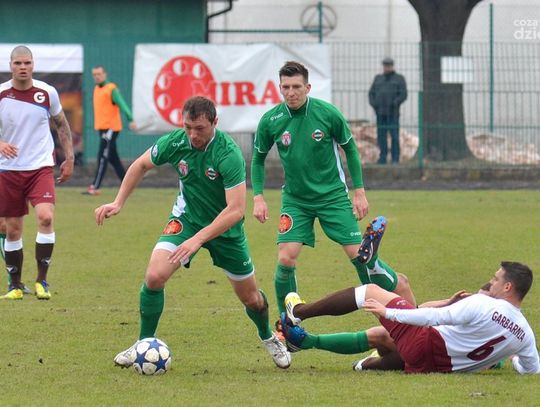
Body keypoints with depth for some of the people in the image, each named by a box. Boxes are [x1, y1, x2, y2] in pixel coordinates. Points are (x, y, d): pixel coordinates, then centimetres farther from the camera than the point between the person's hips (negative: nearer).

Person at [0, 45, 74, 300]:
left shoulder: (47, 93, -2)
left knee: (46, 217, -20)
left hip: (41, 167, -1)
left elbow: (61, 124, 13)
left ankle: (42, 281, -11)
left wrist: (69, 158, 11)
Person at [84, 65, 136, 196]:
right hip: (102, 127, 9)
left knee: (103, 158, -11)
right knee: (113, 159, 12)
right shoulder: (96, 89, 15)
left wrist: (130, 120, -33)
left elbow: (122, 104, -21)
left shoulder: (111, 89, -11)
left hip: (111, 128, -9)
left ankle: (95, 187, -13)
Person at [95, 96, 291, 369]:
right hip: (186, 218, 2)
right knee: (155, 276, -21)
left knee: (250, 298, 10)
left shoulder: (228, 154, -31)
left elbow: (236, 210, -34)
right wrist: (118, 202, -2)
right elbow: (141, 165, 4)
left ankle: (268, 337, 43)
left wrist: (198, 239, -39)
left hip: (225, 226, -2)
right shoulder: (174, 142, -18)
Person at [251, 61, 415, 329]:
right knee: (286, 258, -13)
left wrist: (359, 191, -1)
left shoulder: (328, 114, -13)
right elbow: (258, 159, 7)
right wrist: (258, 197, -3)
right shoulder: (270, 121, -8)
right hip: (295, 199, 1)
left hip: (332, 195, -1)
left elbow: (350, 149, 1)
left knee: (358, 253, -7)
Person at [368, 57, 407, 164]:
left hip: (392, 112, -4)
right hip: (380, 113, 4)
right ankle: (383, 158, 5)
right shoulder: (378, 79, 18)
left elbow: (403, 95, -2)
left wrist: (394, 103, -16)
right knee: (381, 135, 1)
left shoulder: (399, 79, 7)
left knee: (394, 135, -8)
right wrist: (373, 103, -3)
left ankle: (395, 158, -7)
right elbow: (371, 93, 15)